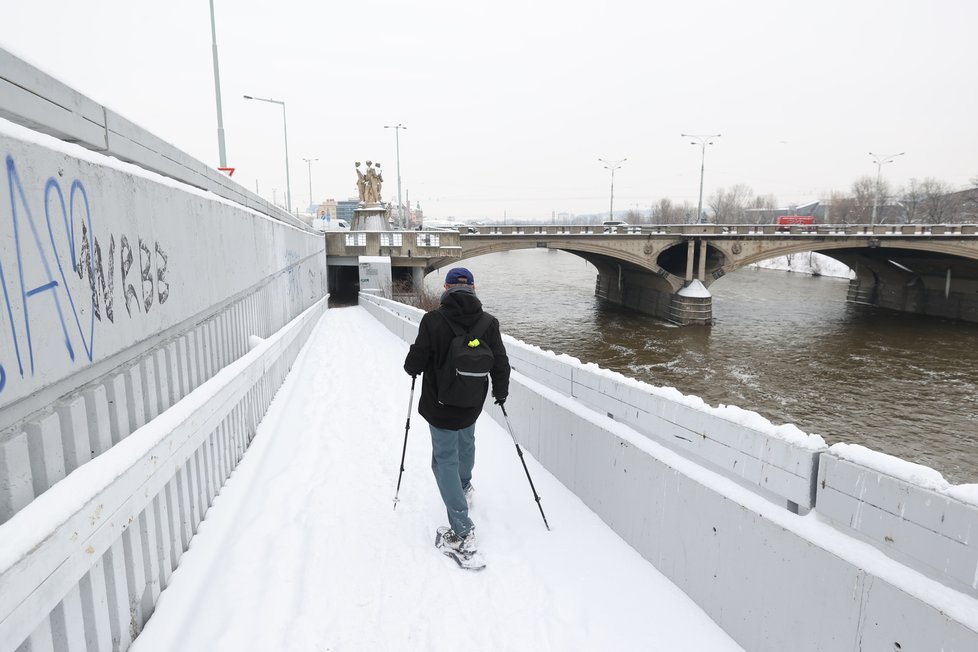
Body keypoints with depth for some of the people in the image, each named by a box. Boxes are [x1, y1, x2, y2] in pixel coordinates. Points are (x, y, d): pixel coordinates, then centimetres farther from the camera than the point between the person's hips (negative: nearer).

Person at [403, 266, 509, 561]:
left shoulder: (432, 320, -18)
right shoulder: (489, 322, -9)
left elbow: (416, 362, -16)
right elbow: (500, 364, -5)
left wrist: (411, 368, 9)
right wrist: (500, 392, 14)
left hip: (440, 406, -4)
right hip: (472, 404, 4)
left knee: (445, 459, 5)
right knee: (465, 442, 30)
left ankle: (463, 531, 1)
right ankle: (464, 487, 55)